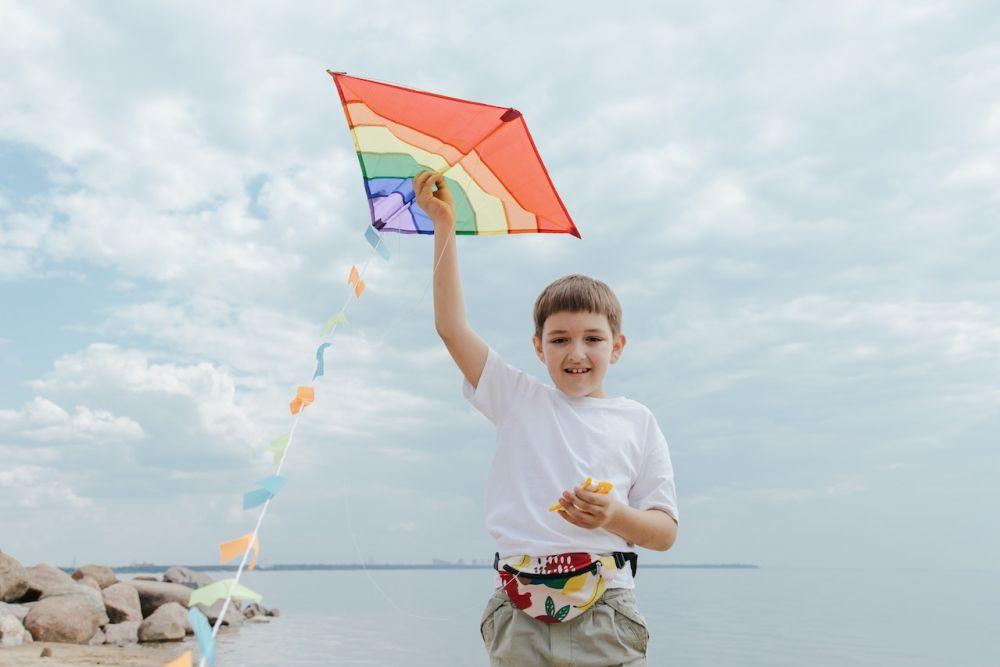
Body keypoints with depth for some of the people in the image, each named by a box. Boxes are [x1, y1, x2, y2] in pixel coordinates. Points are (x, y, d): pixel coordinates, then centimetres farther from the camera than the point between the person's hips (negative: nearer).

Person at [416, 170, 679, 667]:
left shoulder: (635, 421, 7)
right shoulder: (519, 400, 9)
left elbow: (665, 532, 7)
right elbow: (452, 328, 2)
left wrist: (615, 517, -15)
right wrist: (444, 225, 0)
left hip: (604, 612, 0)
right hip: (518, 614, 1)